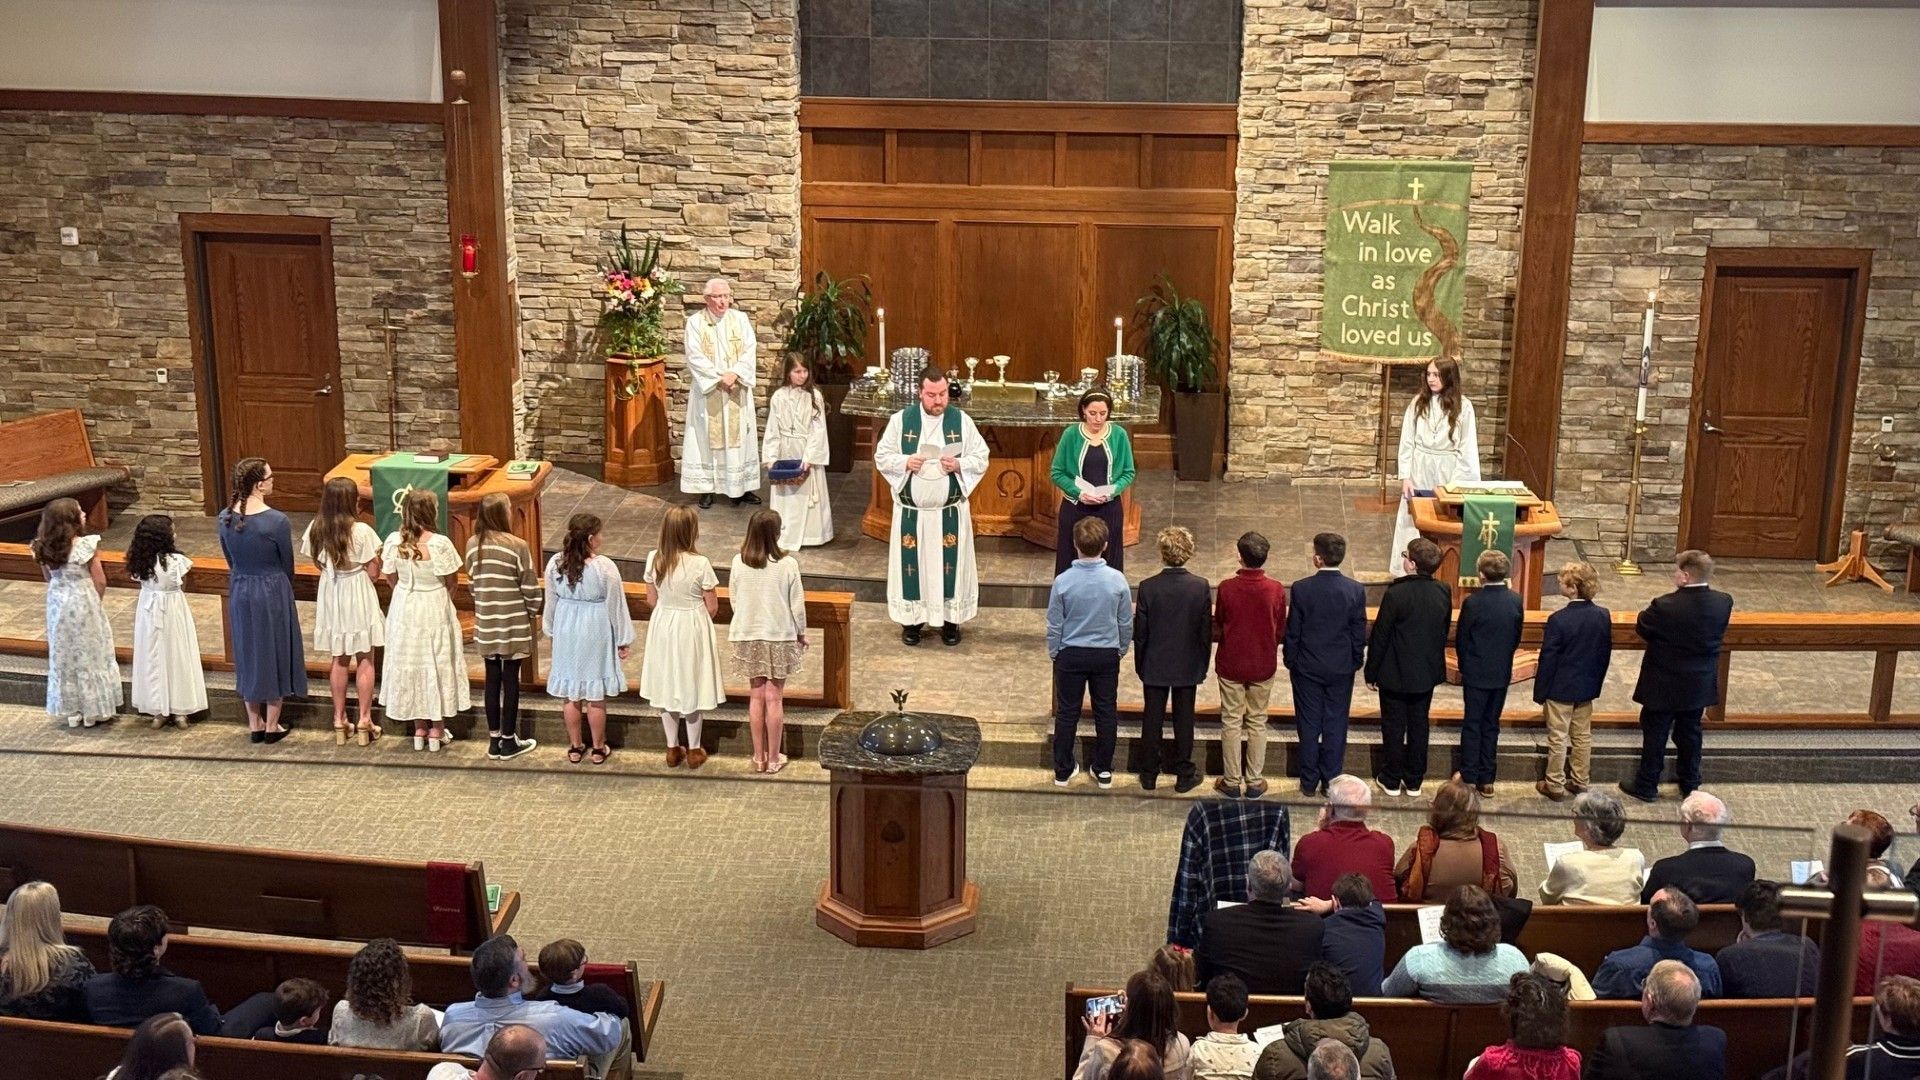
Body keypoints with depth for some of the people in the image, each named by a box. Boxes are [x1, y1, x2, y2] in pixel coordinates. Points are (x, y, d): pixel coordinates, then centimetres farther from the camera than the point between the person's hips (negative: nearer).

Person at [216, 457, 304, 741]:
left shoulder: (225, 518, -6)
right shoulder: (277, 521, -22)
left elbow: (230, 559, 6)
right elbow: (287, 564, -8)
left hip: (239, 591, 5)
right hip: (272, 592, -5)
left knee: (248, 653, 17)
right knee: (274, 653, 10)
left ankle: (254, 724, 26)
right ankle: (272, 726, 18)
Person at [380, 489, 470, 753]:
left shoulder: (394, 541, -11)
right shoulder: (440, 544, -22)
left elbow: (392, 578, 1)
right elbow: (451, 582, -12)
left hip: (404, 609, 3)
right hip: (435, 610, -3)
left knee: (410, 664, 16)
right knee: (437, 664, 11)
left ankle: (419, 728, 26)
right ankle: (437, 729, 20)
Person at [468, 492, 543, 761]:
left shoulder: (472, 544, -2)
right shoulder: (517, 546, -16)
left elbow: (472, 582, 8)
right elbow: (530, 586, -11)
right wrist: (535, 611, 7)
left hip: (486, 623, 4)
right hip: (513, 624, -4)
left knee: (492, 679, 12)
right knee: (510, 680, 5)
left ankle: (494, 740, 19)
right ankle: (509, 741, 13)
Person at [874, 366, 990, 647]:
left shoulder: (962, 421, -3)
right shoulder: (900, 420, -3)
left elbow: (981, 459, 0)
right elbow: (881, 457, 1)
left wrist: (959, 465, -19)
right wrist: (905, 462, -18)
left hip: (950, 511, 0)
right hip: (911, 511, 0)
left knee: (950, 564, 6)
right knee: (912, 564, 7)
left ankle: (950, 619, 20)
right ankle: (912, 619, 21)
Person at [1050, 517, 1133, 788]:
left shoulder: (1063, 581, -17)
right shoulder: (1117, 580, -14)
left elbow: (1054, 624, -7)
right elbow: (1126, 622, -3)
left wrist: (1053, 653, 9)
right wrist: (1121, 650, 14)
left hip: (1071, 655, -1)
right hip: (1107, 654, 1)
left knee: (1067, 712, 12)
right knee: (1106, 712, 14)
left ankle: (1063, 771, 22)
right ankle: (1104, 770, 24)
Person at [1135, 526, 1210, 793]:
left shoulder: (1148, 587, -15)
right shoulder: (1201, 587, -13)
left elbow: (1140, 634, -8)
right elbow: (1206, 633, -6)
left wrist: (1140, 667, 6)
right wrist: (1202, 666, 7)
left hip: (1155, 666, 0)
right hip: (1188, 667, 1)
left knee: (1152, 719, 12)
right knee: (1184, 720, 12)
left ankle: (1149, 774, 21)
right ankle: (1184, 776, 21)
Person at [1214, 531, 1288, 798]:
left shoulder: (1227, 588, -17)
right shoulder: (1276, 590, -14)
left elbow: (1218, 628, -3)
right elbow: (1280, 631, -2)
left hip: (1231, 664, -1)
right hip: (1263, 665, 1)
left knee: (1231, 722, 11)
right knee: (1258, 722, 14)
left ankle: (1232, 782, 17)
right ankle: (1254, 782, 21)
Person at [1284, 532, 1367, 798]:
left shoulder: (1301, 589, -14)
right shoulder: (1356, 590, -10)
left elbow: (1292, 631, -7)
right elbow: (1359, 634, -2)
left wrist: (1290, 662, 6)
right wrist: (1355, 663, 11)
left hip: (1307, 668, -1)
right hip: (1342, 669, 1)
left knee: (1309, 726, 8)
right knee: (1335, 726, 10)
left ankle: (1309, 782, 15)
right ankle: (1331, 782, 15)